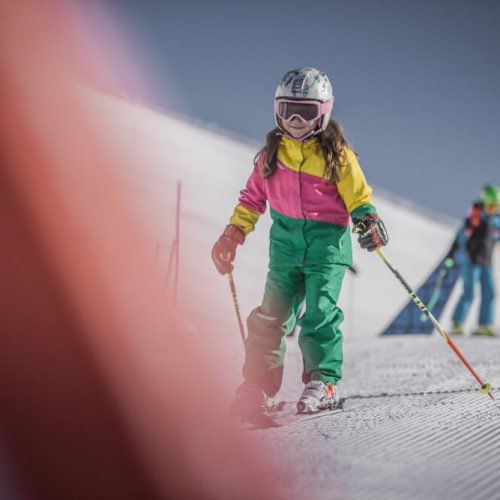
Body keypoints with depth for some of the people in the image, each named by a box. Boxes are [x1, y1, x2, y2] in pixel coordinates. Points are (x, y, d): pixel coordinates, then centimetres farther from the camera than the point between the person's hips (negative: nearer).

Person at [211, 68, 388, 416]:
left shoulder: (337, 154, 1)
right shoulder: (272, 152, 11)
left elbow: (357, 196, 2)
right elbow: (253, 197, 19)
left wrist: (368, 220, -16)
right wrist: (233, 233, 14)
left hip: (327, 240, -3)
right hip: (286, 240, 3)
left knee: (319, 313, -14)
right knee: (272, 315, 1)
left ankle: (323, 383, -10)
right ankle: (259, 385, 7)